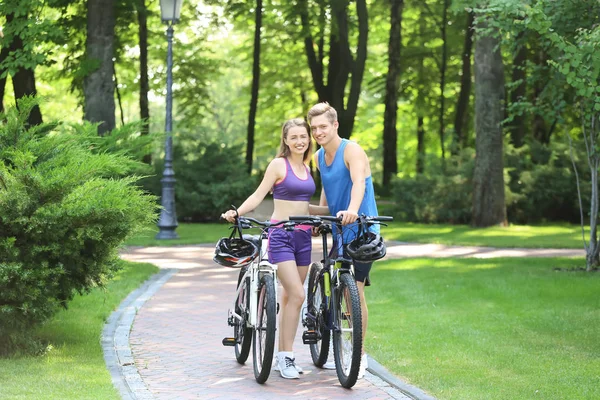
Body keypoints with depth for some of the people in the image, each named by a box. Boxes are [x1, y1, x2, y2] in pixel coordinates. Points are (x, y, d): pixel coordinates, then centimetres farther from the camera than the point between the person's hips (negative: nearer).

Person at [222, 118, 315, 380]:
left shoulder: (306, 168, 13)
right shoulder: (279, 164, -5)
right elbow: (258, 196, -9)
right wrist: (236, 213, -23)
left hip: (303, 236, 6)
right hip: (281, 235, -6)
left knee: (289, 297, 9)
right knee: (297, 295, -16)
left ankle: (282, 356, 15)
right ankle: (286, 357, -10)